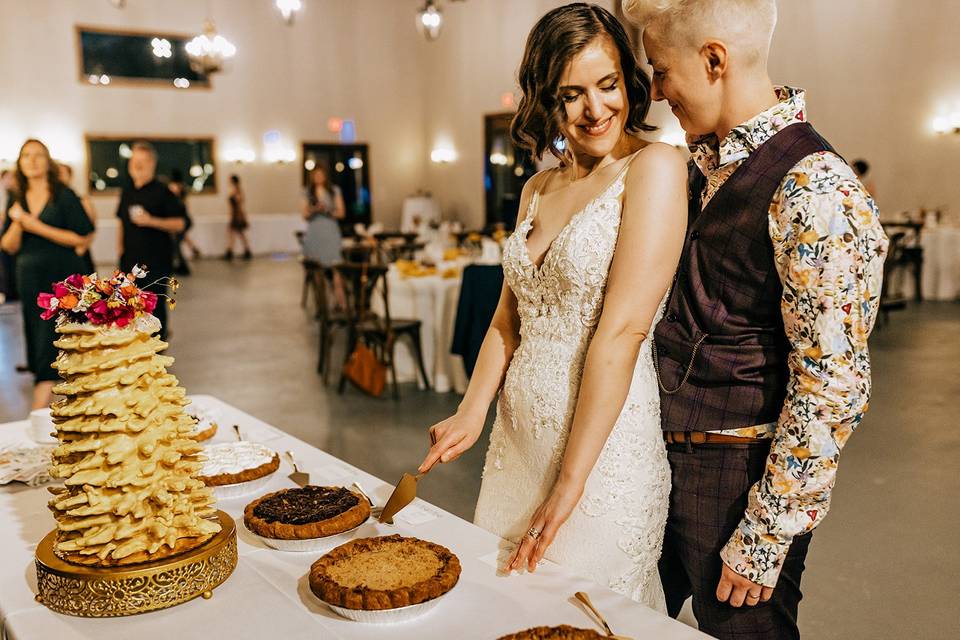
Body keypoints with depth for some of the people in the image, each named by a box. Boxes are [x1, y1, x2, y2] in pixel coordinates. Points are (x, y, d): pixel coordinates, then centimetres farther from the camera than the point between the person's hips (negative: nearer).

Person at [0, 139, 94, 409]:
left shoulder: (64, 195, -3)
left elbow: (81, 238, -10)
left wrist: (38, 227, -14)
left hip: (61, 278, -5)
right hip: (29, 278, 5)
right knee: (36, 339, 8)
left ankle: (39, 410, -13)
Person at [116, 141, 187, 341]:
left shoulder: (162, 192, -6)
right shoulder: (127, 192, 11)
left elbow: (180, 223, -10)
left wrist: (151, 221, -20)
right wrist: (120, 248, 13)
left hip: (156, 261, -6)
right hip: (130, 260, 6)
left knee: (155, 305, -1)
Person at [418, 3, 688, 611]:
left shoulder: (653, 167, -11)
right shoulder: (539, 188, 11)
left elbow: (622, 331, -18)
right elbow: (508, 318, 12)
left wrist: (570, 482, -19)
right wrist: (471, 415, -4)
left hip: (606, 443, -7)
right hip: (517, 439, 7)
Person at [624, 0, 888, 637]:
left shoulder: (815, 192, -20)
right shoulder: (704, 163, 5)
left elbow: (834, 390, -21)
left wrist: (764, 539, -16)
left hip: (741, 472, -7)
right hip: (664, 456, 7)